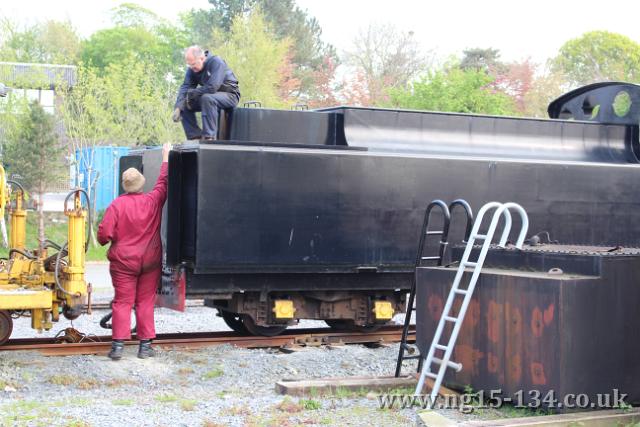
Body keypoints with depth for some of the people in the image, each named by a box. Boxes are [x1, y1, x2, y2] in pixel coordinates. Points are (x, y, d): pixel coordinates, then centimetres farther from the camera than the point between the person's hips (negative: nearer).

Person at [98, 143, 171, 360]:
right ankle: (145, 345, 9)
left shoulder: (117, 204, -11)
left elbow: (104, 233, -14)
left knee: (122, 302, 4)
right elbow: (163, 183, 14)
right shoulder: (153, 201, -4)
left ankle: (118, 345, -1)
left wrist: (105, 241, 9)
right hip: (150, 261, 2)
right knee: (145, 303, 8)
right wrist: (166, 159, 25)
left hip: (123, 262, -2)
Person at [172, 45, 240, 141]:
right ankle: (195, 136, -6)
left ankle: (209, 137, -34)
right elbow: (185, 87, -9)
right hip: (210, 95, 8)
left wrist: (191, 93, -21)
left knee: (207, 98, -37)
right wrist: (178, 107, -25)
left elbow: (212, 88, -33)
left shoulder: (216, 62, -24)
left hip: (230, 95, -8)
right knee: (184, 105, -7)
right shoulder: (192, 69, -2)